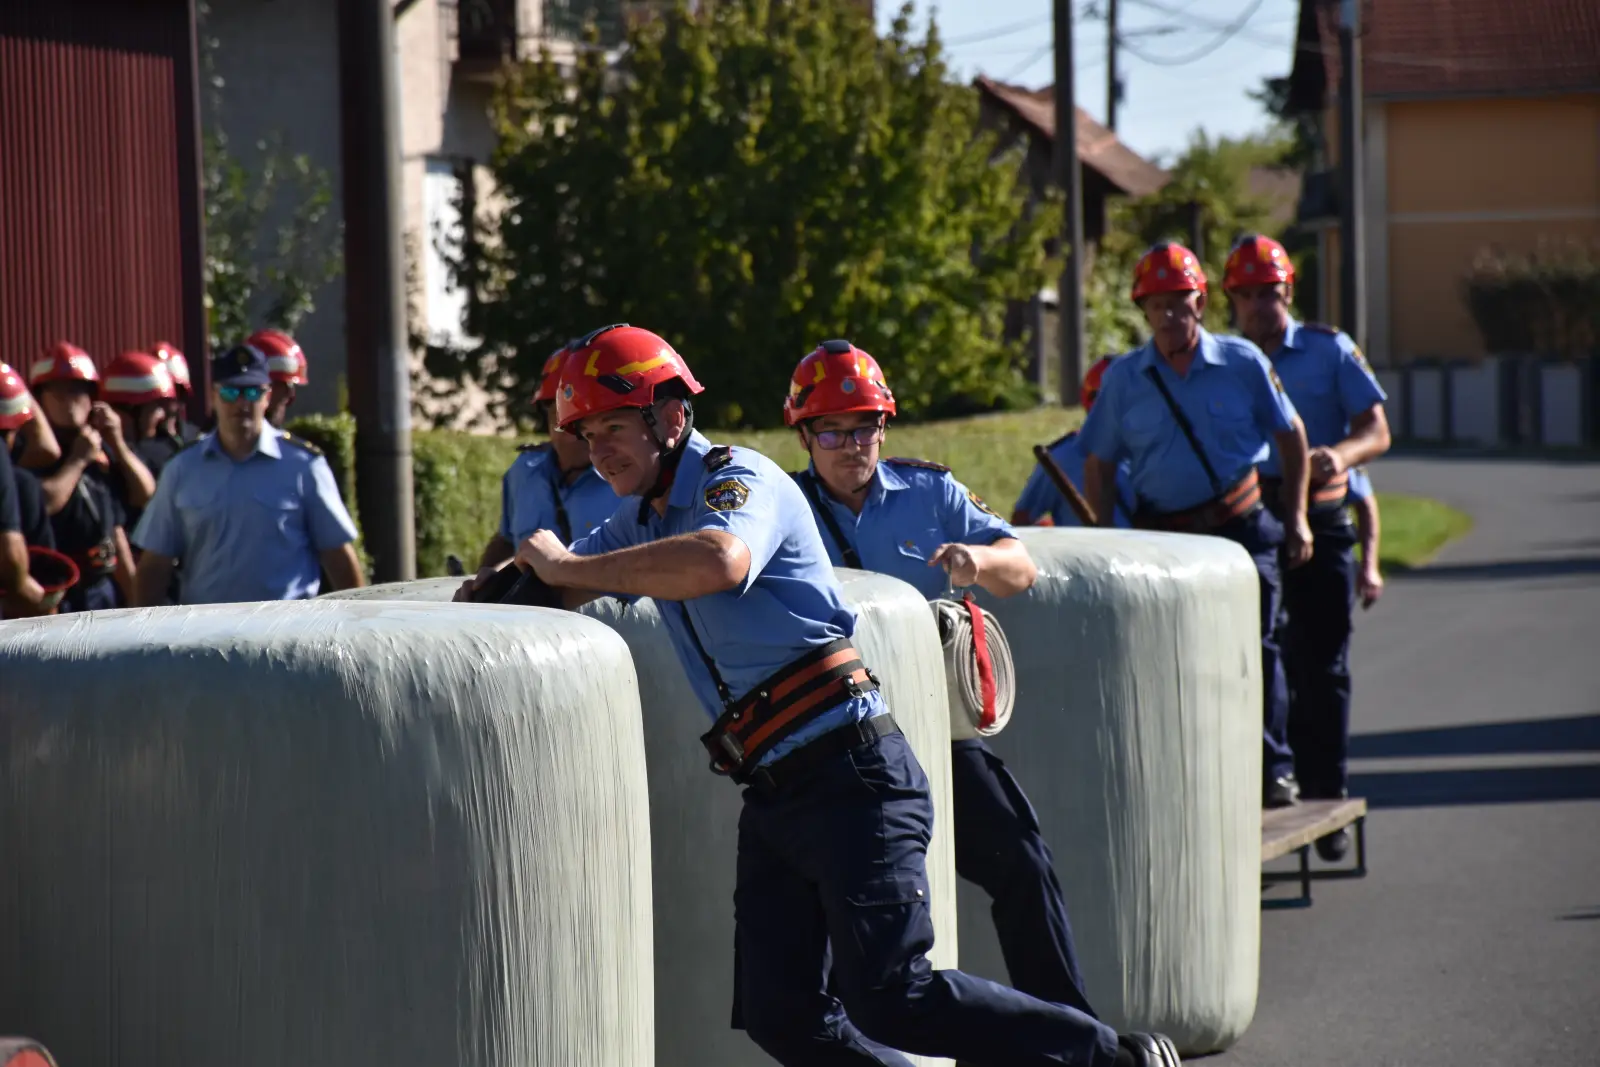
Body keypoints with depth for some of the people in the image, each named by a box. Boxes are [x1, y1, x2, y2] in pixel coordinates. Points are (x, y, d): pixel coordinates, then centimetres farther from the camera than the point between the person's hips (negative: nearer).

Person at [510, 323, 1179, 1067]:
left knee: (889, 999, -16)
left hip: (851, 776, -9)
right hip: (772, 796, 9)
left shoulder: (739, 478, -8)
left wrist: (570, 567, -22)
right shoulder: (642, 518, 19)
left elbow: (721, 561, -29)